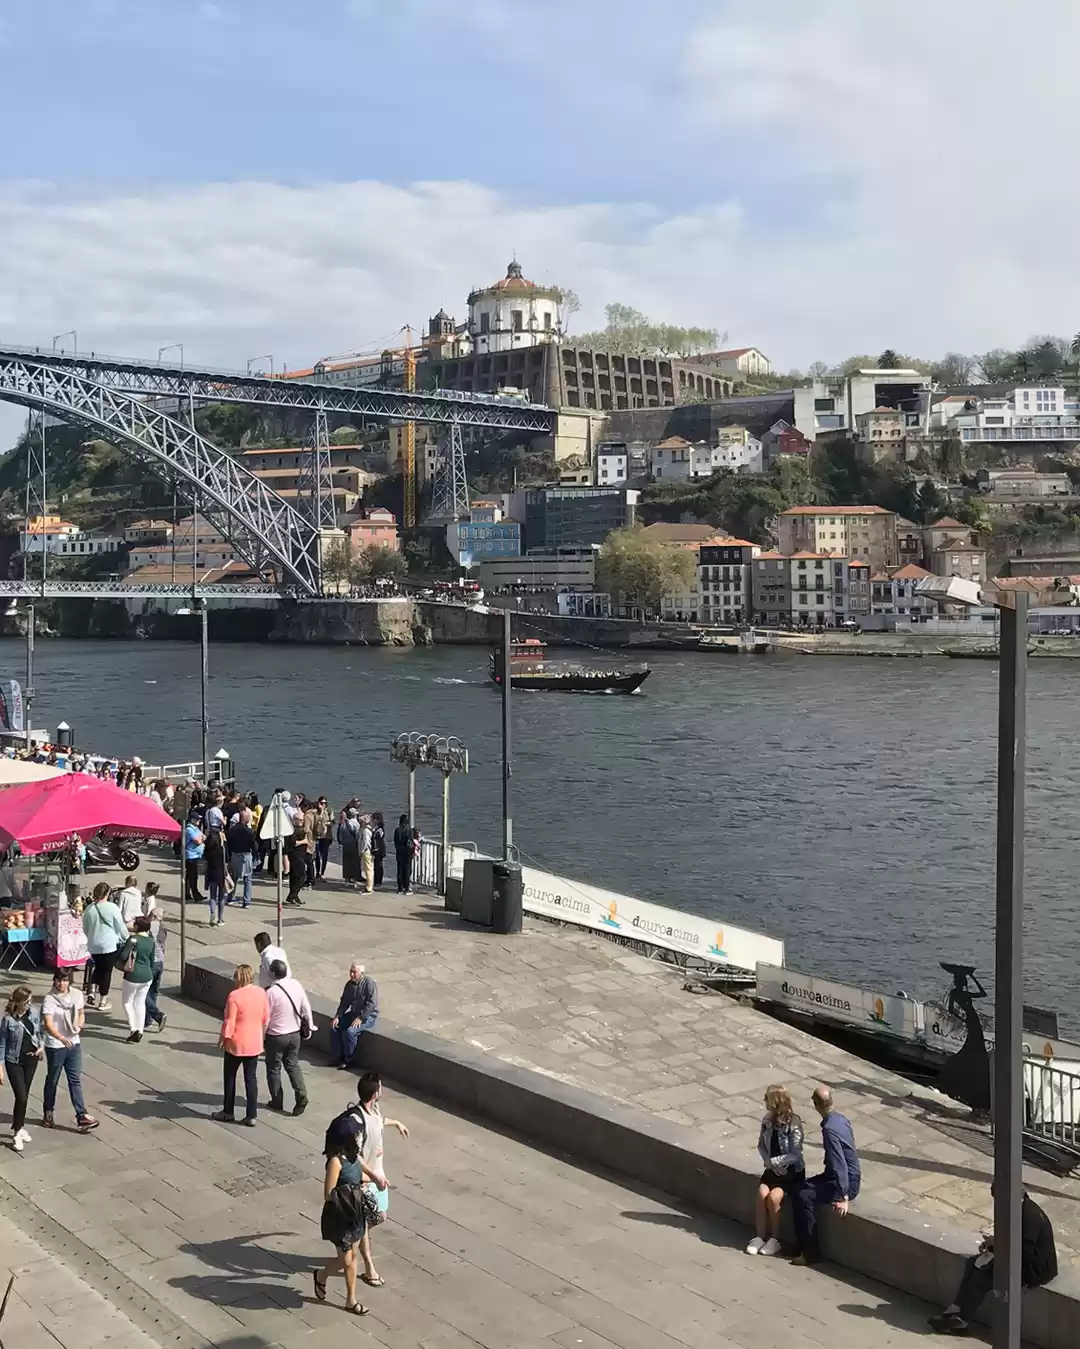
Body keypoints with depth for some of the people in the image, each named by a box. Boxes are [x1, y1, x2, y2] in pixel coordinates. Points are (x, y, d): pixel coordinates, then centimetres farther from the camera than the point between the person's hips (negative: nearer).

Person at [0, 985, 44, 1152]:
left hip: (31, 1059, 4)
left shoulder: (34, 1012, -7)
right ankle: (17, 1133, 7)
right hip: (14, 1061, -4)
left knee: (25, 1095, 14)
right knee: (21, 1097, -8)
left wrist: (41, 1047, -4)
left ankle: (19, 1126, 31)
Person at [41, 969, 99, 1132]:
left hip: (74, 1044, 4)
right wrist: (62, 1038, -41)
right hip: (55, 1046, -4)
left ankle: (82, 1116, 3)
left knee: (75, 1080, 4)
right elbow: (48, 1025, -26)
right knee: (52, 1080, 13)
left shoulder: (77, 995, -3)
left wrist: (79, 1025, -9)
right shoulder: (49, 999, -18)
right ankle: (48, 1113, 31)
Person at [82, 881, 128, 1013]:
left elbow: (85, 928, 10)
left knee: (98, 968, 25)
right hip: (109, 945, -4)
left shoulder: (89, 908, -3)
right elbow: (121, 927, -6)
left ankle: (92, 992, 12)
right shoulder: (112, 908, -14)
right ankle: (103, 1002, 13)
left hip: (93, 945, 4)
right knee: (106, 972, 6)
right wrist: (126, 939, 12)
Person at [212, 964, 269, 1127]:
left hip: (236, 1044, -5)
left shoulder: (235, 996, -20)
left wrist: (222, 1039, -2)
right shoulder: (261, 993, -3)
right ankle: (251, 1116, 10)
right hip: (255, 1044, 5)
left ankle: (228, 1112, 23)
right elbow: (266, 1018, 7)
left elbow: (229, 1022, -16)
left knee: (230, 1077, 14)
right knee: (251, 1078, 9)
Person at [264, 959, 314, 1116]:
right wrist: (309, 1025, 15)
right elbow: (306, 1008, 2)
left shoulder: (271, 992, -23)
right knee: (293, 1065, 19)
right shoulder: (296, 984, -6)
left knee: (273, 1068, 14)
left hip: (276, 1036, -5)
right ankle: (301, 1096, 5)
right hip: (294, 1034, 5)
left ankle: (277, 1101, 23)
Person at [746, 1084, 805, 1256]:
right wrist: (768, 1162, -8)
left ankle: (775, 1239, -7)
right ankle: (761, 1236, -10)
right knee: (762, 1194, -22)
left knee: (773, 1197, -26)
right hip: (773, 1168, 5)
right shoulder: (767, 1120, -3)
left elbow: (795, 1155, -19)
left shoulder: (794, 1125, -20)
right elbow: (761, 1145, 8)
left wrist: (773, 1161, -21)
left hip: (792, 1171, -5)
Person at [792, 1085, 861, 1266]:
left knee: (805, 1197, -19)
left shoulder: (830, 1129, -26)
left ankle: (811, 1251, -10)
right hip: (841, 1175, 10)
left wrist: (842, 1198, -27)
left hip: (847, 1182, -10)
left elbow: (840, 1164, -28)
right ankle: (802, 1243, 7)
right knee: (798, 1189, 1)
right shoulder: (840, 1118, 4)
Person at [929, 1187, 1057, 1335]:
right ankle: (957, 1310, -5)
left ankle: (960, 1321, -4)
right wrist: (992, 1242, -3)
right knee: (973, 1263, -3)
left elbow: (1024, 1252, -28)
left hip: (1035, 1268, -10)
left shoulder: (1030, 1216, -27)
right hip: (1021, 1257, 10)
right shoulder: (1019, 1208, 2)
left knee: (982, 1276, -16)